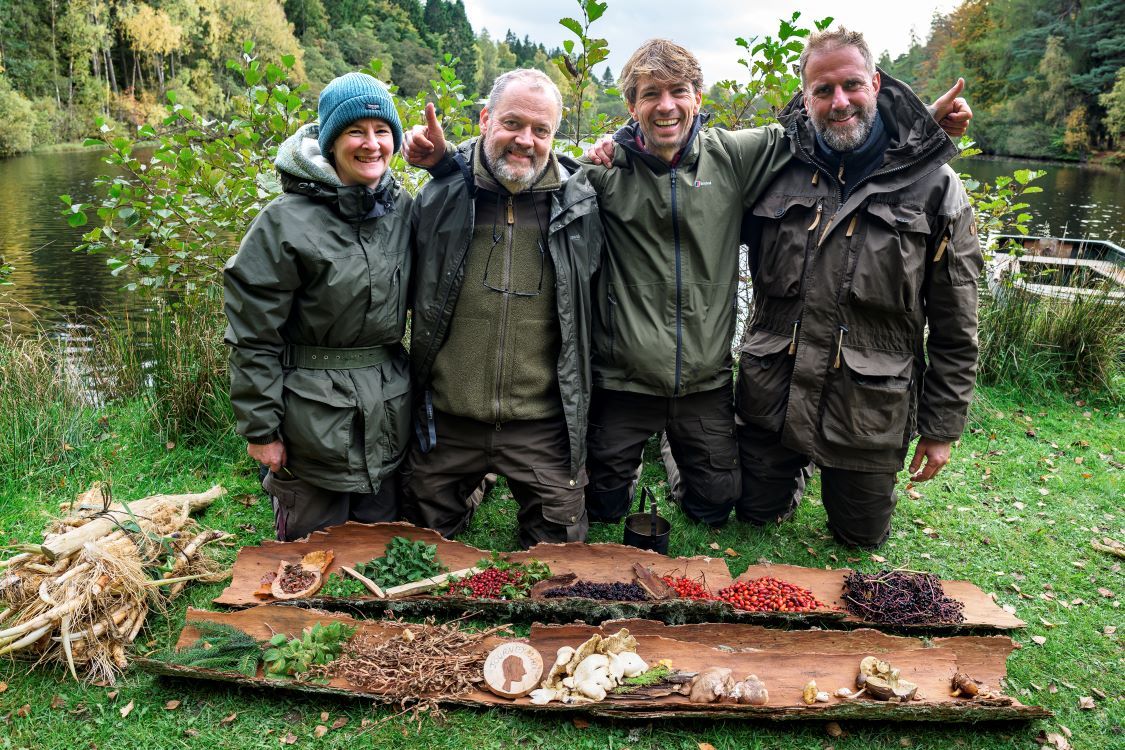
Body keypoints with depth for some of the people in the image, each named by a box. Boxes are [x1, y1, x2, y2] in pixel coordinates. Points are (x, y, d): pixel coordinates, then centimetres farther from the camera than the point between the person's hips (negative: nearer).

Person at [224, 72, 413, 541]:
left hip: (389, 412, 5)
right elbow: (252, 335, -12)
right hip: (315, 422, -5)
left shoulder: (402, 208, 4)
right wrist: (259, 428, -11)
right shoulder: (288, 221, -15)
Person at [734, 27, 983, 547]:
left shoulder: (934, 186, -5)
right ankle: (798, 467, 47)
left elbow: (955, 327, -1)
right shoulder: (776, 168, -1)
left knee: (861, 537, 16)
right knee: (757, 512, 18)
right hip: (771, 400, 2)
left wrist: (942, 426, 0)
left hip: (869, 415, -1)